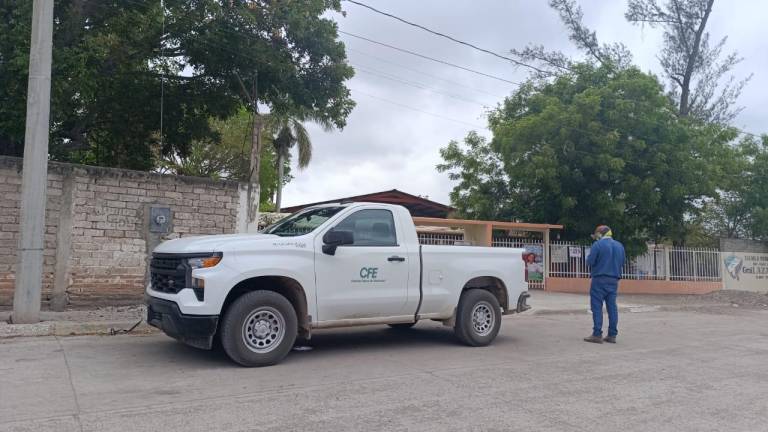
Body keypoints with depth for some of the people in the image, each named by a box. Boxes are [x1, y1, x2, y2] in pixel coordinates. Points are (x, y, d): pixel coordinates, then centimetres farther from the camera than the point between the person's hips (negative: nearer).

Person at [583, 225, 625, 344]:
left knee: (597, 307, -3)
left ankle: (597, 335, -5)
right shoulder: (620, 246, 10)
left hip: (600, 279, -6)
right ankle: (612, 335, 10)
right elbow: (622, 263, 14)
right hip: (614, 280, 6)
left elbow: (590, 261, -11)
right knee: (612, 307, 8)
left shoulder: (598, 244, -8)